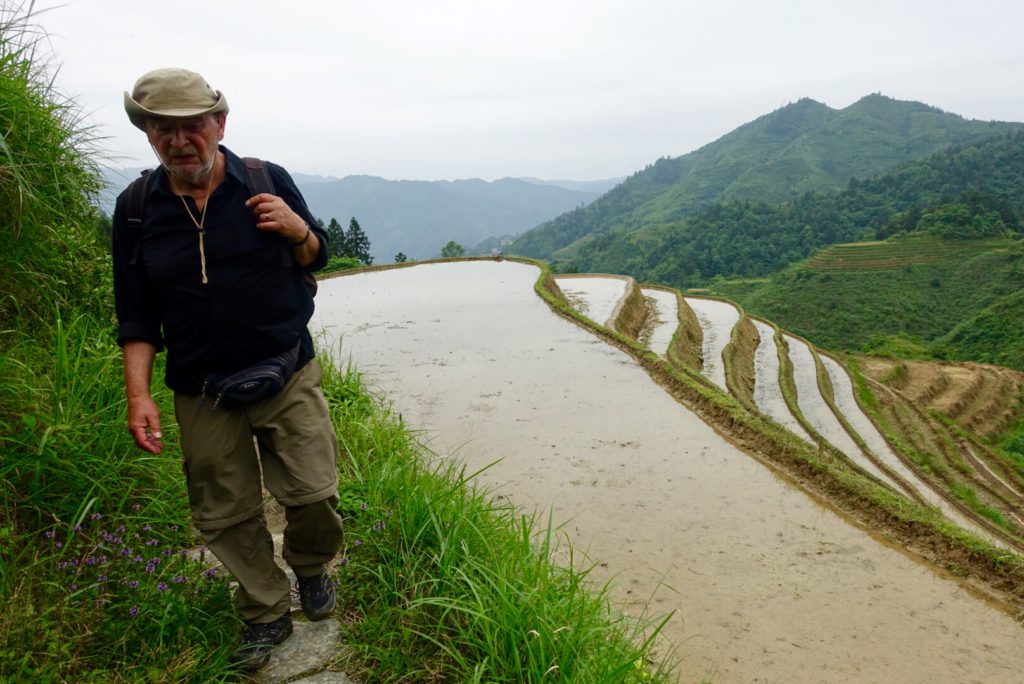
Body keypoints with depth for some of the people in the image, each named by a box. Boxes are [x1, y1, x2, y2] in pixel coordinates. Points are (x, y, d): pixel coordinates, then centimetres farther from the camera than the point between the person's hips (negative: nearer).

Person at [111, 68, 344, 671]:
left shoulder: (269, 181, -4)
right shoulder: (135, 209, -1)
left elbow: (316, 259, 8)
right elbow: (137, 316, 4)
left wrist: (297, 230, -15)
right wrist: (138, 393, -6)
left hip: (288, 377, -1)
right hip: (202, 394, 1)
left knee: (315, 494, -3)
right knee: (227, 517, 9)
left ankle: (311, 568, 31)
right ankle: (267, 615, 31)